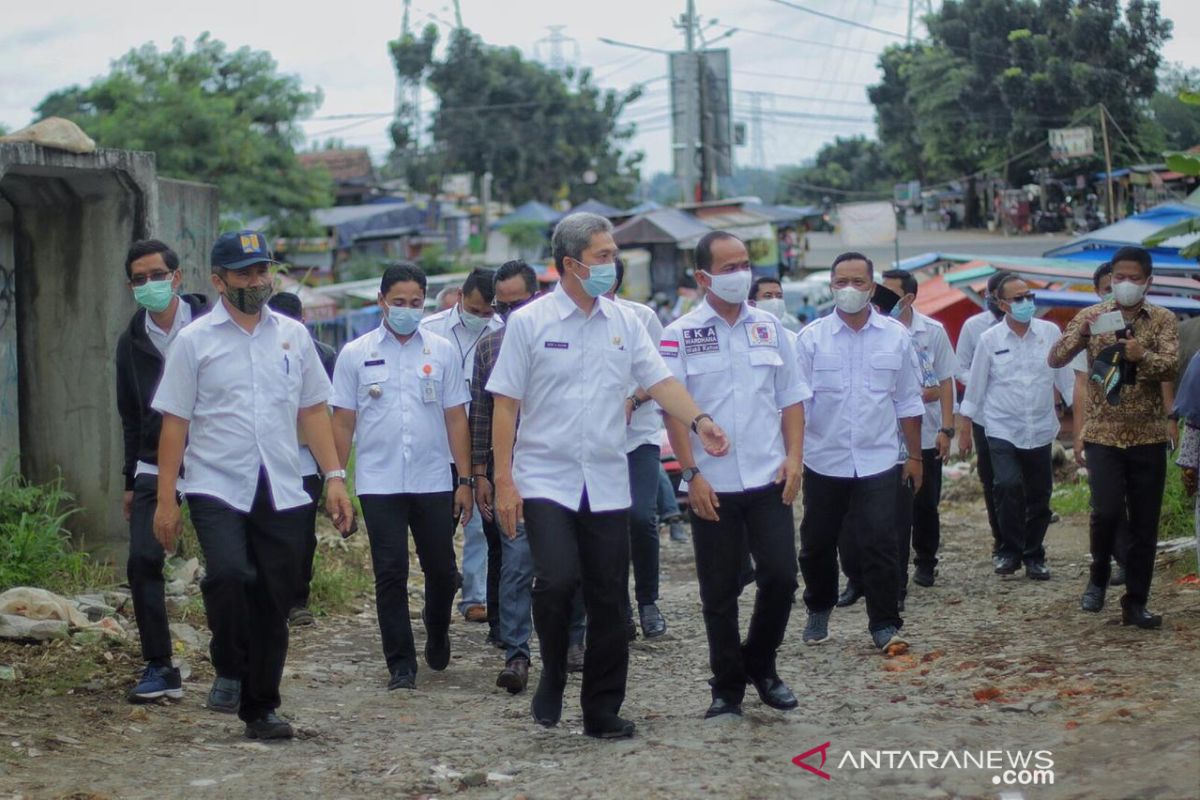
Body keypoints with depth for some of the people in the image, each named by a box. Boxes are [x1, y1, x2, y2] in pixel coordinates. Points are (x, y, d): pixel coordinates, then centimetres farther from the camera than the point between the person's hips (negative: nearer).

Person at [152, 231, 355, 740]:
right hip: (217, 488, -3)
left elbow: (313, 411, 14)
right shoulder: (194, 341, 1)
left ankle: (261, 707, 18)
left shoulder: (293, 335, 11)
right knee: (229, 573, -26)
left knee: (275, 602, 4)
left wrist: (334, 476, 4)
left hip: (282, 492, 3)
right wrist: (165, 499, -5)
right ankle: (229, 671, -3)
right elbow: (174, 424, 0)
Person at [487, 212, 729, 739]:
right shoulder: (529, 322, -3)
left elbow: (660, 380, 2)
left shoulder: (624, 323, 7)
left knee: (608, 598, 5)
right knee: (557, 580, -21)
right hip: (546, 481, -4)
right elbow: (505, 405, -3)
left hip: (607, 484, 4)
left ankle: (603, 710, 17)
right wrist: (503, 482, -8)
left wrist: (699, 420, -17)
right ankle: (552, 679, 5)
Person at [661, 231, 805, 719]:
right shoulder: (680, 335, -2)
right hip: (712, 486, -2)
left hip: (768, 479, 2)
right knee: (719, 592, 5)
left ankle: (760, 665, 19)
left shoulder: (769, 328, 8)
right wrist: (692, 474, -11)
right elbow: (673, 410, -4)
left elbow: (791, 399, 11)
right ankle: (727, 688, 17)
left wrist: (793, 457, -1)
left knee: (781, 575, -4)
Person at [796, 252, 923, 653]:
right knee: (817, 544, 11)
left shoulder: (896, 337, 3)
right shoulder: (812, 338, -2)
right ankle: (819, 612, 31)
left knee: (879, 544, -6)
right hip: (824, 460, 0)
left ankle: (885, 624, 2)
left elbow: (907, 402, 9)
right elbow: (796, 400, -5)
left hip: (877, 460, 0)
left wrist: (915, 455, 9)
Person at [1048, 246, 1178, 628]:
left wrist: (1142, 356, -33)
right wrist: (1080, 333, -24)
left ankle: (1136, 603, 14)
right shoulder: (1091, 316, 3)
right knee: (1107, 509, -18)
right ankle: (1098, 578, 8)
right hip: (1103, 434, -1)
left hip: (1147, 436, 1)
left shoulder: (1163, 320, 2)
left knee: (1144, 524, 3)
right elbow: (1055, 360, -5)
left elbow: (1171, 366, -13)